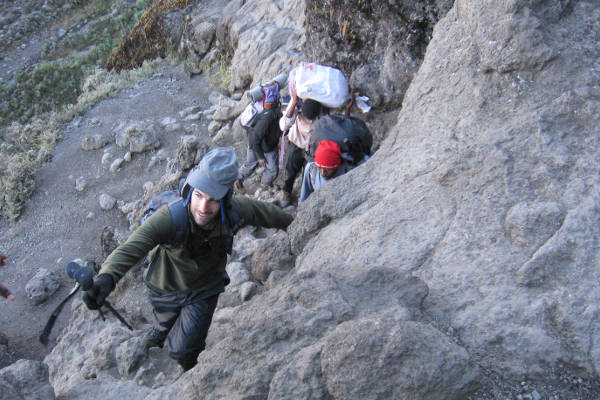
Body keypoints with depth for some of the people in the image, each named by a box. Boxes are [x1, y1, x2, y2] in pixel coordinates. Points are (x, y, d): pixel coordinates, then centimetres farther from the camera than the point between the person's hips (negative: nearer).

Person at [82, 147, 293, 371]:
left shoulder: (236, 211, -30)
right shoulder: (170, 218, -40)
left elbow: (267, 213, -8)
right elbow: (131, 248, -53)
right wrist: (107, 277, -73)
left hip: (204, 291, 1)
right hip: (166, 290, 0)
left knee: (183, 351, -6)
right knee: (165, 325, 29)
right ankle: (157, 335, 68)